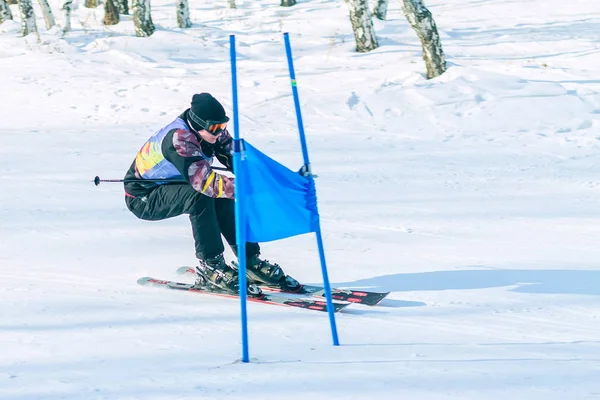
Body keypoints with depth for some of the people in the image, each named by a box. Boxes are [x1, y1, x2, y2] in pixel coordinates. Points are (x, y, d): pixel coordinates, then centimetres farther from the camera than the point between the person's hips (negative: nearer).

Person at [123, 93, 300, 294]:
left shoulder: (210, 129, -9)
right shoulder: (179, 138, -33)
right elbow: (203, 180, -42)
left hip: (169, 185, 8)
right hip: (142, 197, -8)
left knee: (222, 197, -13)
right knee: (198, 196, -31)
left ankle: (250, 260, -6)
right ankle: (210, 266, -24)